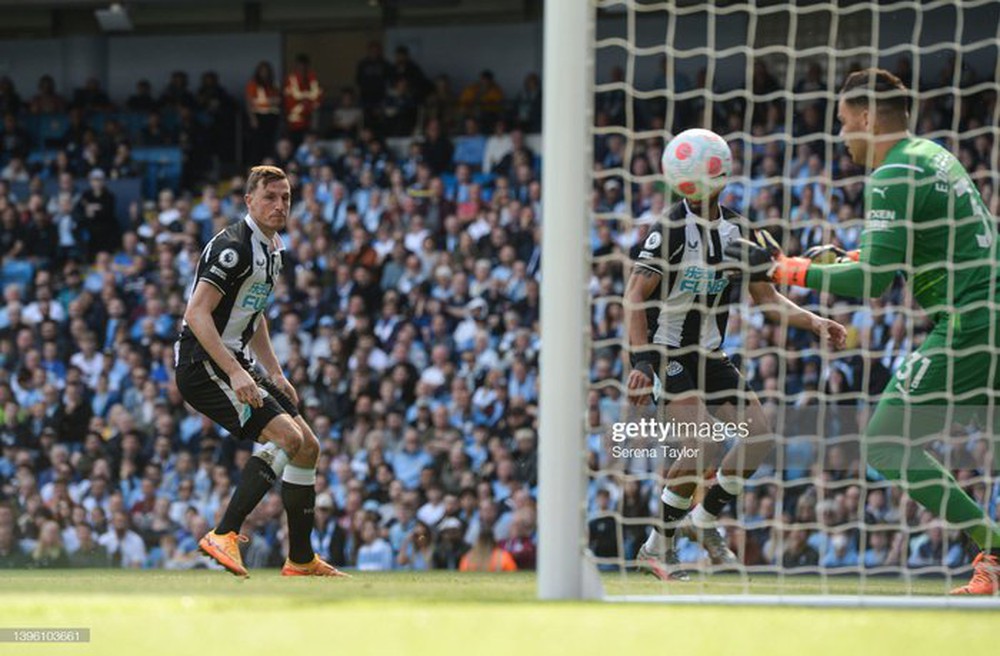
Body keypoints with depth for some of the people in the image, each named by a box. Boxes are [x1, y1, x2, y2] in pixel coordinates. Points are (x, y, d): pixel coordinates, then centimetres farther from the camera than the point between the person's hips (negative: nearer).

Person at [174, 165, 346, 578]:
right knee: (287, 436, -22)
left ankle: (302, 560, 13)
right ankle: (224, 535, -20)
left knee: (308, 447, 8)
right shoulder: (233, 246, -17)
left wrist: (275, 374, 19)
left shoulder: (272, 249, 15)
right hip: (203, 365, -10)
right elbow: (196, 313, -25)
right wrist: (234, 373, -31)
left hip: (235, 365, 10)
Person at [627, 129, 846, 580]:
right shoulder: (672, 227, -15)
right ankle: (657, 546, -11)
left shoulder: (735, 229, 6)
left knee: (759, 436, -1)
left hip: (709, 354, 7)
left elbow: (765, 297, 12)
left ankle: (705, 519, 19)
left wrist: (814, 323, -3)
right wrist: (640, 362, -28)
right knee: (704, 441, -24)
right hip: (666, 351, -7)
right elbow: (635, 294, -19)